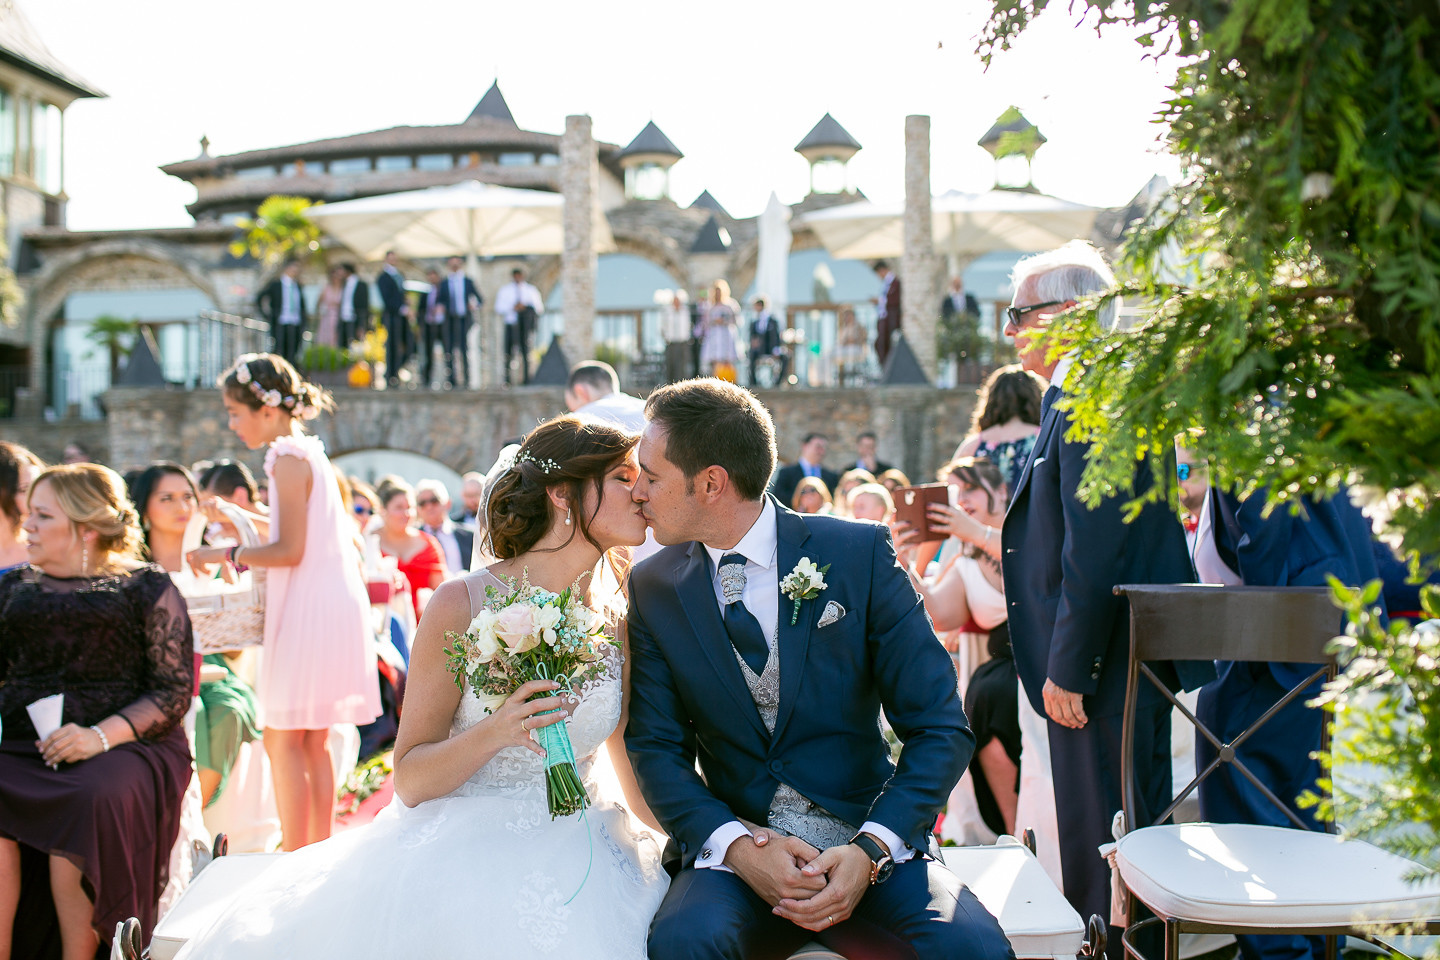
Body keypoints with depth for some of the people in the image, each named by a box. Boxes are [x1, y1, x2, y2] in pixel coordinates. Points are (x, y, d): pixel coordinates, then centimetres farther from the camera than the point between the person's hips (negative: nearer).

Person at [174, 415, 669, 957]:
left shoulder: (619, 623, 5)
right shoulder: (462, 607, -6)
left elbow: (640, 788, 14)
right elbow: (410, 781, -5)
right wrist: (493, 733, -22)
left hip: (577, 850, 3)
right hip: (463, 846, -3)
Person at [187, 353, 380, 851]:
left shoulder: (288, 459, -12)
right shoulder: (311, 452, 16)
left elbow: (290, 550, -18)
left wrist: (226, 554, -6)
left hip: (309, 609, -10)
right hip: (332, 602, 10)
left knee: (283, 739, -5)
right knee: (312, 743, 13)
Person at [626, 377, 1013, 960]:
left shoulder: (860, 553, -4)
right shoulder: (653, 586, 4)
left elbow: (940, 727, -5)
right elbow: (656, 747, 2)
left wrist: (869, 852, -20)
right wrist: (739, 847, -17)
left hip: (867, 842, 0)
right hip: (733, 848, 1)